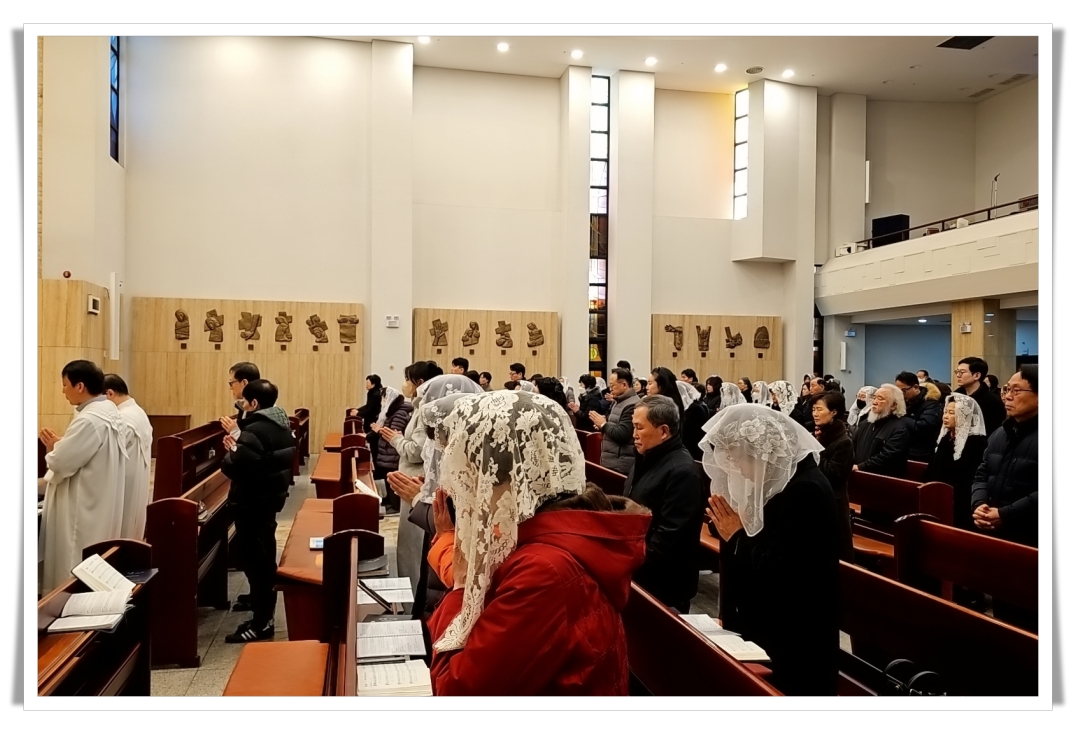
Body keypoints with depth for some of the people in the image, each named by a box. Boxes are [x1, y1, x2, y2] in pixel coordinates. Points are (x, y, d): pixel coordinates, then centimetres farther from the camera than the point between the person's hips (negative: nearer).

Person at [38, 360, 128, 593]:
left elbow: (61, 462, -21)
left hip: (82, 508, -10)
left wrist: (54, 446, -1)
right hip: (100, 503, 10)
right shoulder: (110, 411, 7)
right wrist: (61, 443, 6)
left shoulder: (89, 420, -24)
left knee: (77, 570, 3)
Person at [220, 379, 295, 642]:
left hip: (253, 501, -10)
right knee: (265, 558, 17)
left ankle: (261, 623, 5)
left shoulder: (255, 430, -22)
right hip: (271, 495, 10)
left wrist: (231, 452, -7)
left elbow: (235, 467, -27)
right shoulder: (280, 425, 8)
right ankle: (264, 614, 28)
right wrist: (239, 447, 8)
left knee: (253, 559, -2)